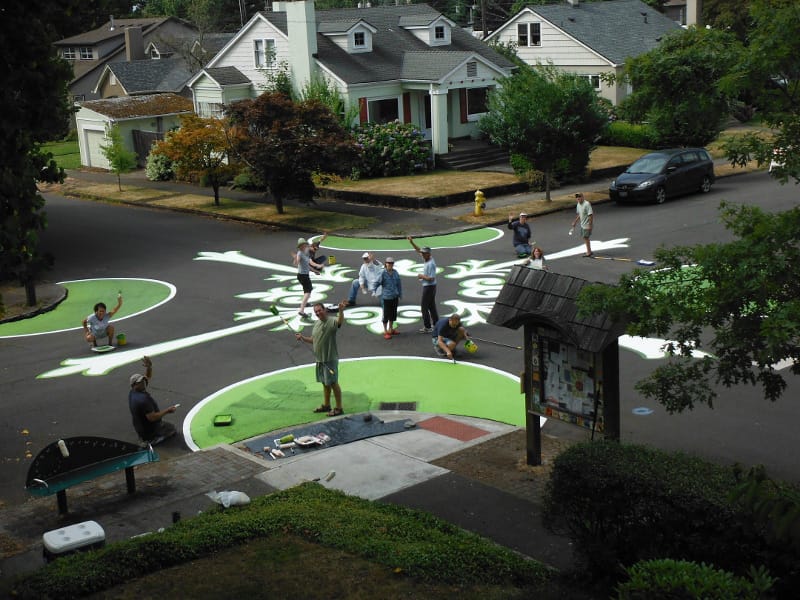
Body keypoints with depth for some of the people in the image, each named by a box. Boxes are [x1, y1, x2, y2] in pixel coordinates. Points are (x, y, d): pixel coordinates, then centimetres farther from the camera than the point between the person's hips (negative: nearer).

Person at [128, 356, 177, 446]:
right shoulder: (143, 399, -34)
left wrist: (149, 366, -16)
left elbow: (148, 377, 3)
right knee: (172, 428, 18)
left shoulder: (132, 392, -6)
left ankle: (144, 439, 15)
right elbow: (152, 417, -35)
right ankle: (152, 440, 0)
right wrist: (167, 410, -24)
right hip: (150, 431, -8)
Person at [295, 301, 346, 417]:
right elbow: (313, 340, 20)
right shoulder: (317, 324, 9)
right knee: (325, 383, 19)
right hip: (320, 359, 8)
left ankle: (339, 408, 8)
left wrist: (341, 311, -61)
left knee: (333, 383, -1)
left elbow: (340, 321, -41)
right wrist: (302, 338, 4)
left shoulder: (331, 322, -17)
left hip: (330, 359, -8)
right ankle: (326, 405, 32)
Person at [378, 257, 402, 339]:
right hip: (386, 297, -5)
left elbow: (399, 284, 11)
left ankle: (391, 329, 32)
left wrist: (400, 295, 13)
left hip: (394, 297, 5)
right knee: (386, 314, 3)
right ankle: (385, 332, 14)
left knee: (393, 313, 16)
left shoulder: (395, 273, 3)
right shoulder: (383, 273, -12)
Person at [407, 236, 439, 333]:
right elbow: (419, 250, 13)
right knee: (432, 306, 15)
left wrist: (422, 276, -16)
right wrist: (411, 242, 4)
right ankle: (436, 324, 21)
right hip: (429, 287, 9)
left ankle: (427, 327, 2)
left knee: (424, 307, -2)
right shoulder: (428, 259, 2)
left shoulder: (430, 264, -24)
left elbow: (431, 278, -28)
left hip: (429, 287, -9)